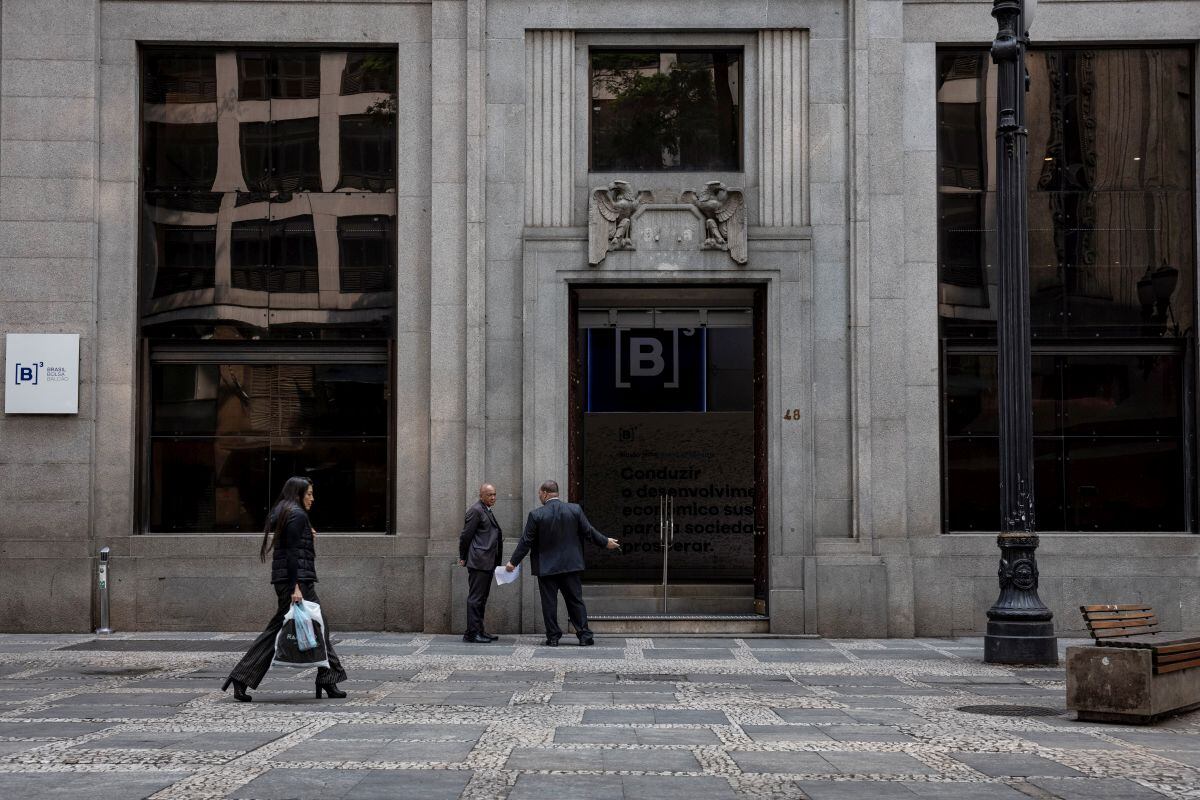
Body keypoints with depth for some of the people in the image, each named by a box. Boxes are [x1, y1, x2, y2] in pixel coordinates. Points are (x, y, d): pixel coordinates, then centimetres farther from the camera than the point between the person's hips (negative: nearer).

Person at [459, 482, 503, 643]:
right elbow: (466, 535, -11)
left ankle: (479, 630, 18)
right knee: (475, 598, -8)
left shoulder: (487, 512, 19)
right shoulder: (475, 511, -11)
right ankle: (472, 633, -7)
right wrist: (463, 558, -6)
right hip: (478, 562, -10)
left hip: (488, 563, 10)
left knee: (482, 598, 13)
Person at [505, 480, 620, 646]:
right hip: (571, 564, 2)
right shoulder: (575, 510, -3)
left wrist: (513, 561, 4)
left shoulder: (536, 515, -10)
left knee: (549, 603, 6)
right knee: (575, 601, 9)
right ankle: (584, 636, 8)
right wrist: (606, 542, 19)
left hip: (546, 567, -2)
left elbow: (526, 541, -6)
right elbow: (589, 531, 2)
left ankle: (553, 637, 6)